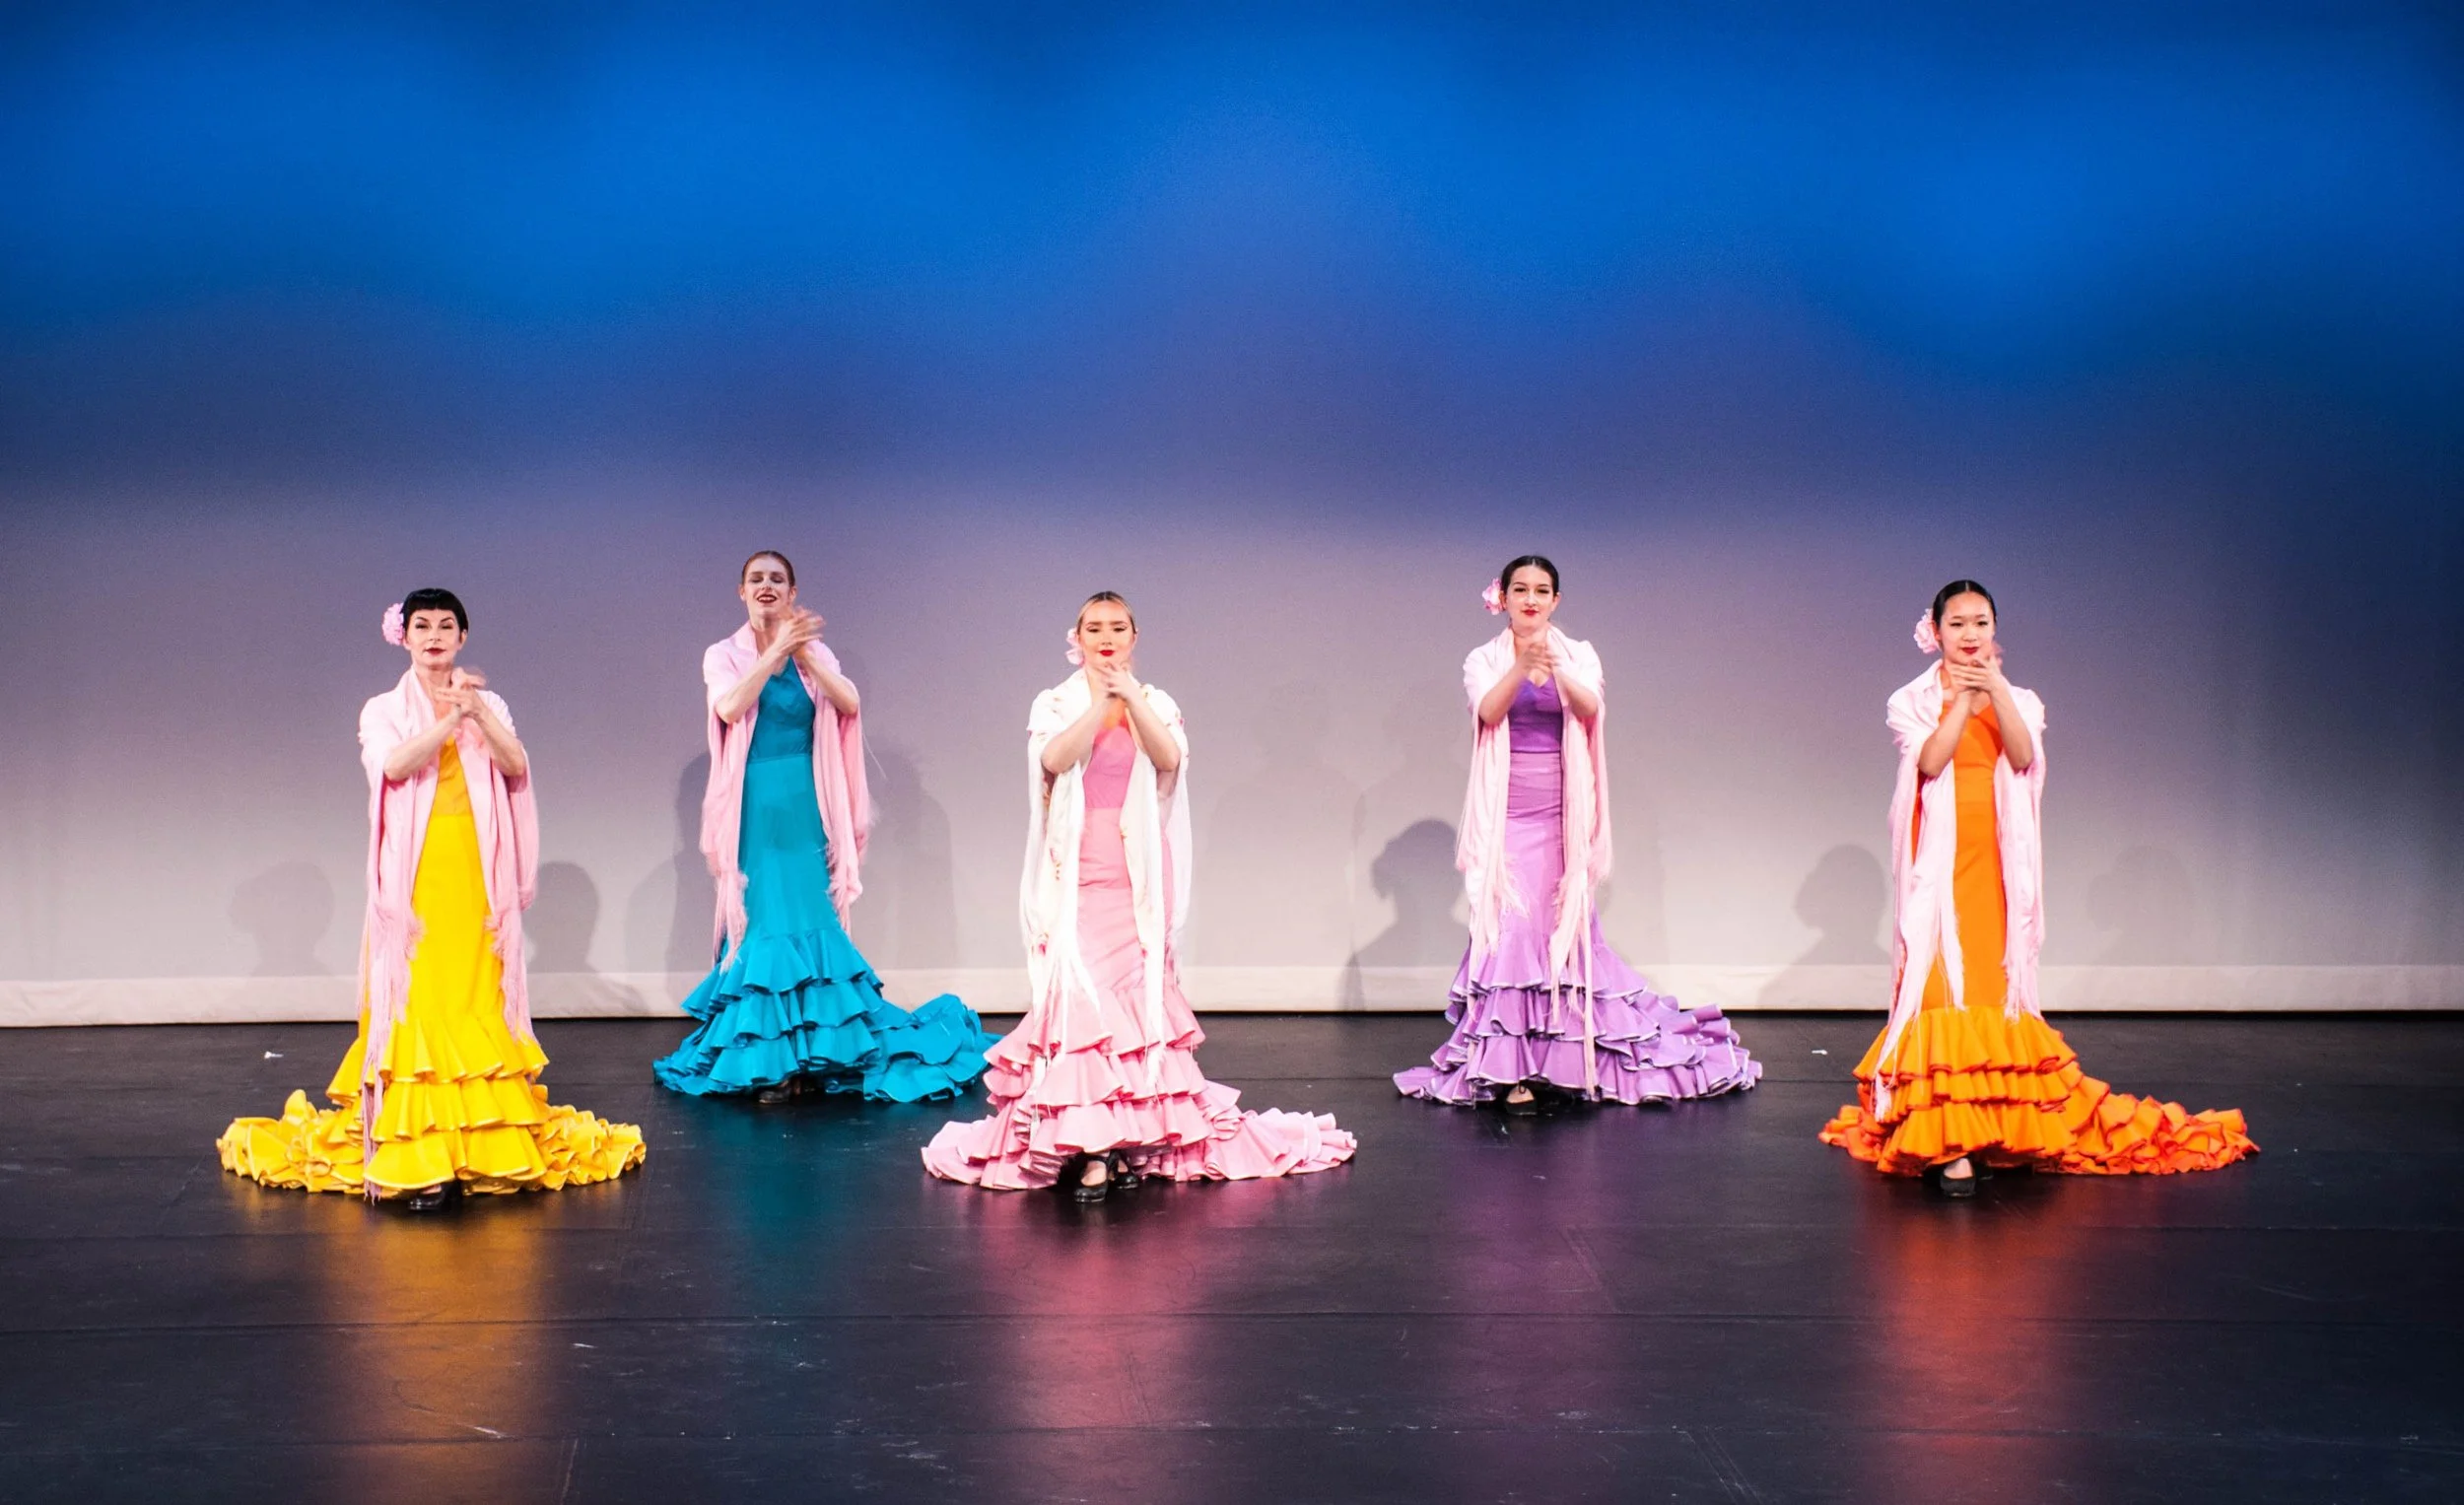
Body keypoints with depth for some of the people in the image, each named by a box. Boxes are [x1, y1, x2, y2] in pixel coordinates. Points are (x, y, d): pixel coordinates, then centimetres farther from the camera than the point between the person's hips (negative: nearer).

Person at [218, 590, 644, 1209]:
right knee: (415, 1003, -9)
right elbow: (394, 766, -11)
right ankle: (415, 1156, -11)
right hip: (414, 875, -1)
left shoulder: (488, 705, 14)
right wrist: (450, 717, -20)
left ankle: (482, 1143, 0)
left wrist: (476, 712, -18)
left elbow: (515, 765, -5)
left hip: (474, 875, 2)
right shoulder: (384, 711, 10)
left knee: (476, 1002, -3)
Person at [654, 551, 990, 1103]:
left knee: (813, 922, 0)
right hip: (754, 806, -1)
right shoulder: (724, 655, 5)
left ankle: (813, 1049, 8)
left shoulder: (812, 652, 9)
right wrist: (775, 650, -18)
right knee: (760, 922, -2)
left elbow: (849, 703, -9)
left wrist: (803, 653, -19)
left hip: (804, 805, 1)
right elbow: (729, 707, -15)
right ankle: (766, 1058, 3)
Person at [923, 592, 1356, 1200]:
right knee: (1083, 992, -11)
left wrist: (1133, 698, -19)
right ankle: (1089, 1147, -11)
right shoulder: (1055, 704, 8)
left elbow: (1170, 760, -10)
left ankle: (1130, 1135, 6)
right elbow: (1054, 759, -12)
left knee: (1137, 993, -2)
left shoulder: (1157, 703, 10)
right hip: (1079, 869, -1)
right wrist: (1101, 701, -17)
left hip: (1138, 870, 1)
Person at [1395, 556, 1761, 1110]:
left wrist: (1557, 670, -34)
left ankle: (1567, 1059, 13)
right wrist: (1522, 666, -33)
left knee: (1567, 927, 2)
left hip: (1561, 814, 1)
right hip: (1507, 814, -1)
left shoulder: (1578, 656, 6)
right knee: (1511, 926, -8)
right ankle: (1513, 1069, -8)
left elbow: (1589, 708, -14)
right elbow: (1489, 710, -16)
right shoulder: (1485, 660, 4)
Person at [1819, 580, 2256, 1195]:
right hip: (1941, 861, -2)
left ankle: (1992, 1123, 12)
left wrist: (1995, 687, -13)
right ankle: (1946, 1140, -12)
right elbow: (1931, 761, -13)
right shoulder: (1915, 700, 6)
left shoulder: (2019, 700, 12)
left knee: (1993, 980, 1)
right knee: (1942, 983, -10)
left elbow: (2022, 757, -9)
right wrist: (1962, 696, -10)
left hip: (1996, 860, 2)